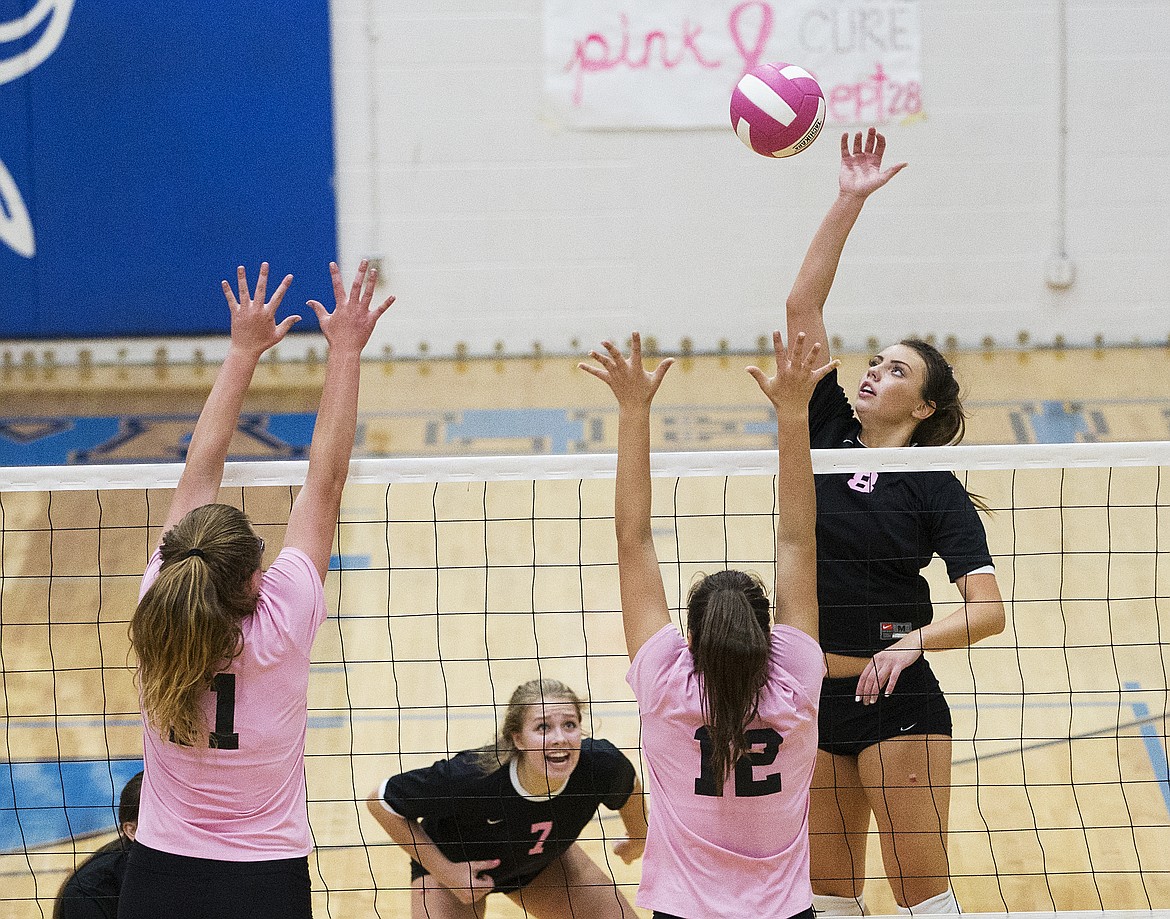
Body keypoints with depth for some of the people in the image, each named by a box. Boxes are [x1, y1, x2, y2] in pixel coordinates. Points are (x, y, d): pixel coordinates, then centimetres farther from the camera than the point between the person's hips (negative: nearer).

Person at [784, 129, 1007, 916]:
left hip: (896, 703, -5)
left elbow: (990, 610, -12)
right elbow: (803, 305, -1)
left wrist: (912, 642, -27)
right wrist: (849, 202, -6)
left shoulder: (938, 492, -5)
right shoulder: (829, 433, 5)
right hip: (813, 701, 5)